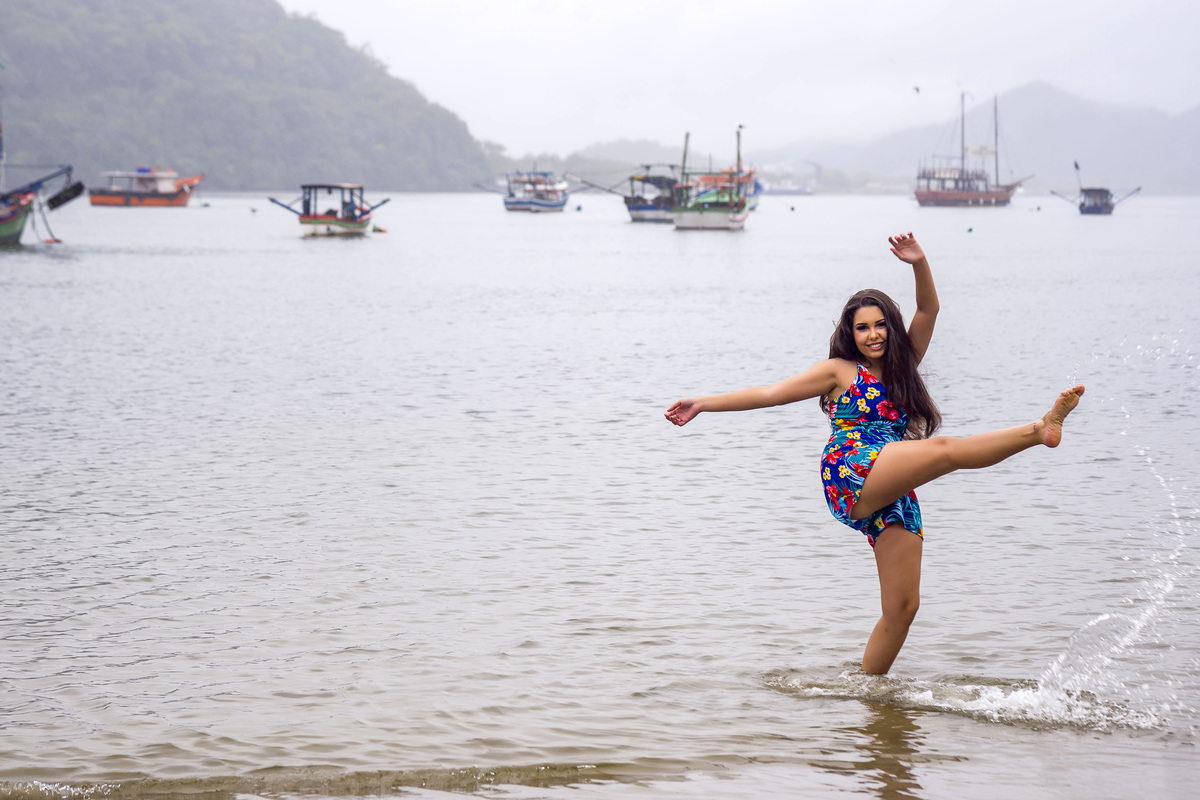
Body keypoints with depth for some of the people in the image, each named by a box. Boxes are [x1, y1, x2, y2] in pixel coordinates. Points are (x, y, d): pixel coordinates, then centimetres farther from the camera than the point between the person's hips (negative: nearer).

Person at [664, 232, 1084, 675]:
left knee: (902, 608, -1)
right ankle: (1039, 430, -30)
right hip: (851, 478, -6)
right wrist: (704, 403, 5)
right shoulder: (840, 371, 12)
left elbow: (928, 311, 15)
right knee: (943, 449, -27)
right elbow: (771, 393, 10)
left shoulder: (901, 369, 22)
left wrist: (920, 265, -1)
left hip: (894, 496, 6)